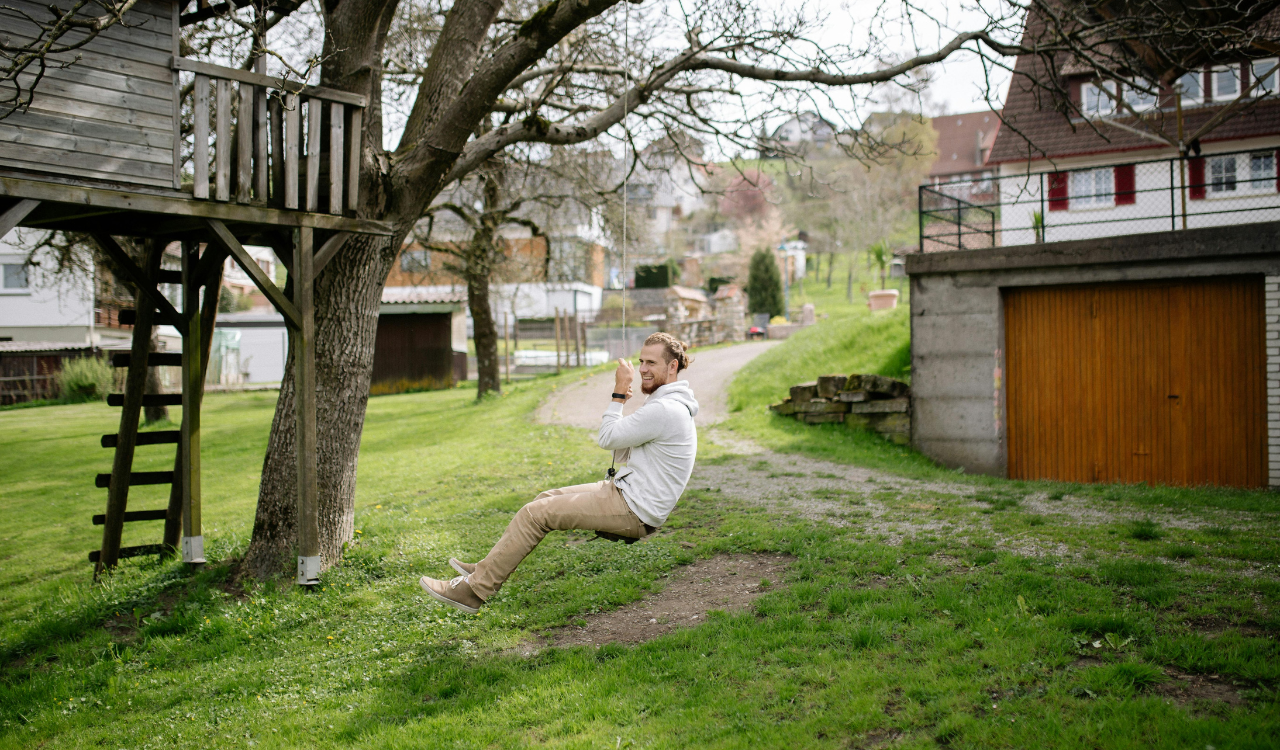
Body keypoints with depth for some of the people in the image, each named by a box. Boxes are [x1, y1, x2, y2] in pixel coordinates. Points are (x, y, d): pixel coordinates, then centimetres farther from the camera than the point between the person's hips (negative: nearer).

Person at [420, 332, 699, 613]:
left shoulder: (664, 410, -22)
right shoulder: (669, 405, 13)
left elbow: (607, 439, -15)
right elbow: (623, 456, 15)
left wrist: (619, 393, -6)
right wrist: (619, 403, 5)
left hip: (634, 511, -10)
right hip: (628, 491, 10)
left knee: (536, 513, -10)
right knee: (547, 498, 16)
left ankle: (474, 589, -2)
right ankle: (488, 569, 23)